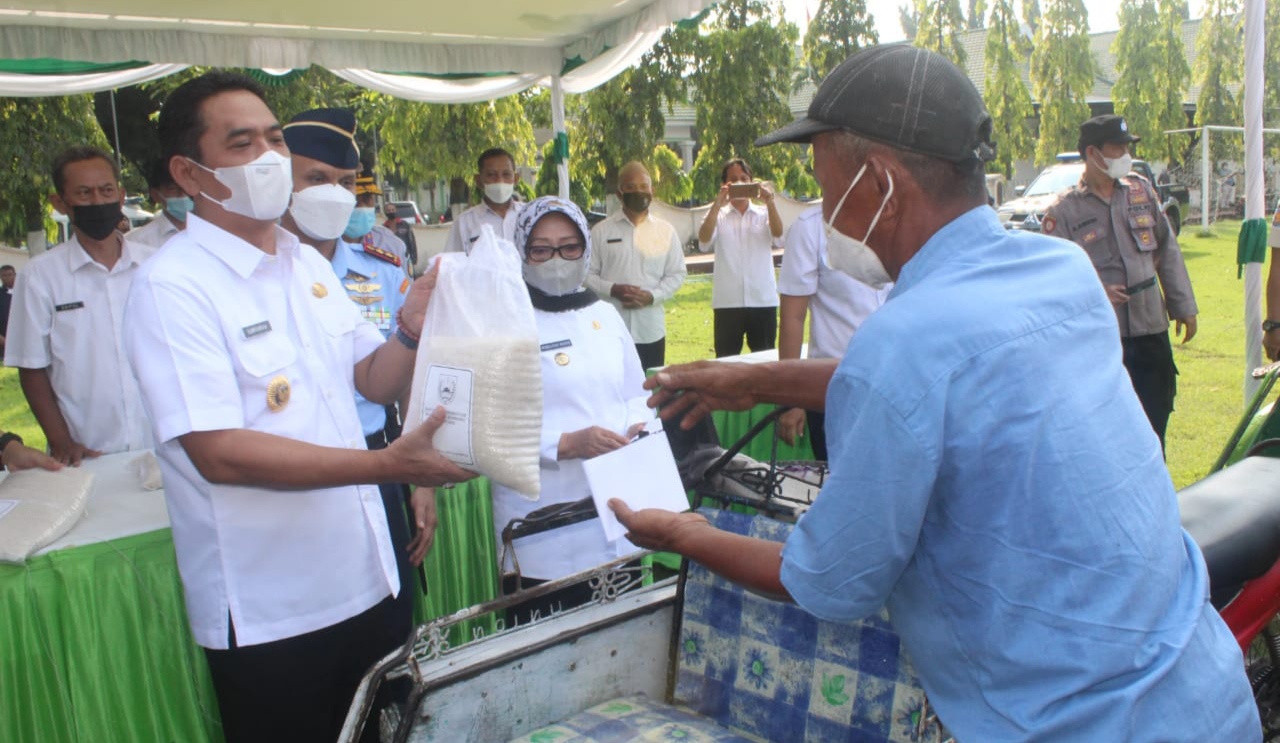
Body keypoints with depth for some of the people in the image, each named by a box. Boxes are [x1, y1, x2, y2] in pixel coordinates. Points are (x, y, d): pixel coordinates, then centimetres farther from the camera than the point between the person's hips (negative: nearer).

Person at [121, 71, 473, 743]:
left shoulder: (309, 264, 8)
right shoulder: (173, 287, -16)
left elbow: (373, 380, 13)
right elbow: (219, 452, -24)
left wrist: (412, 331, -8)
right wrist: (384, 465, -31)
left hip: (361, 582, 7)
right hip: (266, 613, -7)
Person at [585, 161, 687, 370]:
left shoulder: (666, 231, 7)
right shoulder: (601, 231, 3)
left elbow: (677, 274, 6)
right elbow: (587, 273, 3)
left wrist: (651, 296, -11)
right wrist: (612, 289, -15)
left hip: (651, 330, 2)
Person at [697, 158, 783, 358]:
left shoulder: (764, 214, 10)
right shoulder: (718, 216, 6)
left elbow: (779, 237, -8)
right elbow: (704, 243, -12)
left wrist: (770, 202, -21)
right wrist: (717, 204, -21)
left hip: (763, 301, 1)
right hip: (727, 303, -1)